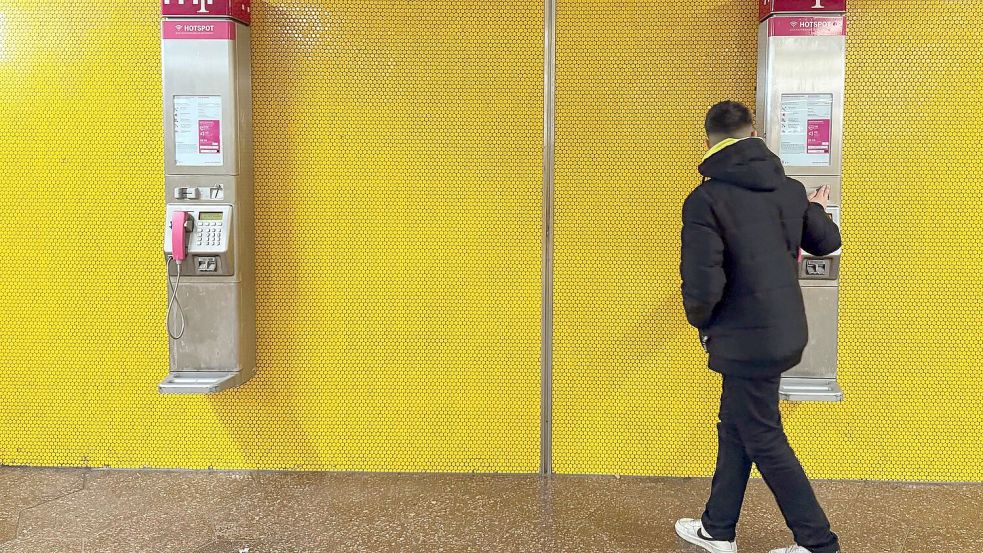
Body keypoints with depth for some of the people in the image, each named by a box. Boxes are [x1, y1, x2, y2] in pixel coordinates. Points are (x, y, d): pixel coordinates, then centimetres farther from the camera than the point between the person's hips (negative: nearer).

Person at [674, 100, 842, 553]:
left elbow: (701, 283, -24)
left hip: (745, 339, -7)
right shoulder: (789, 188, 2)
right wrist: (816, 211, 39)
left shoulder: (705, 199, -18)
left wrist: (701, 322, -3)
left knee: (764, 441, 9)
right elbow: (827, 242, 17)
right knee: (735, 429, 20)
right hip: (786, 331, 8)